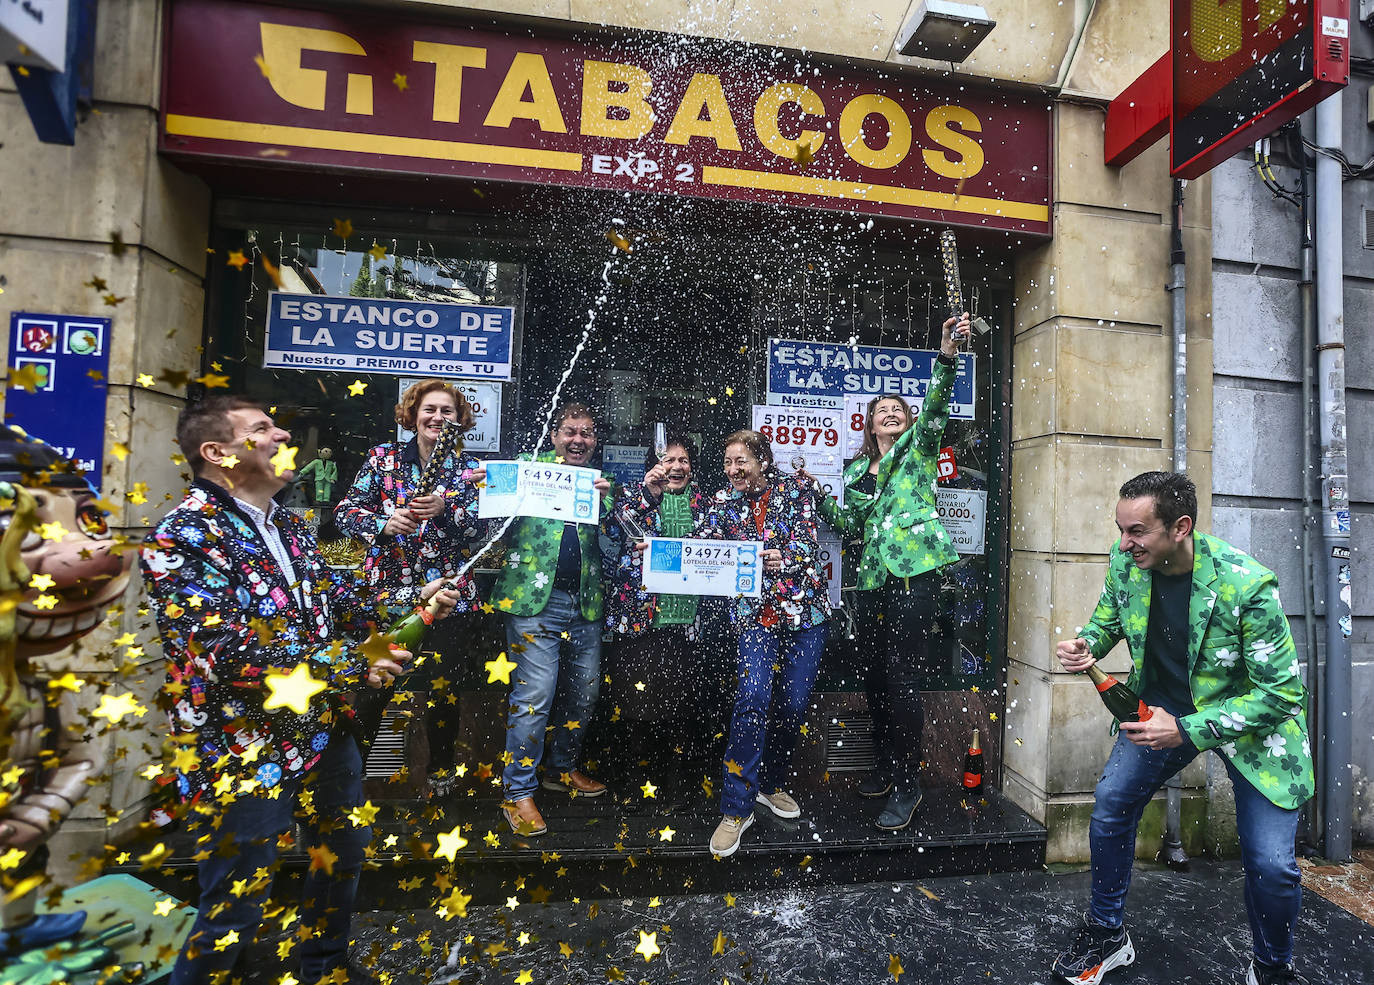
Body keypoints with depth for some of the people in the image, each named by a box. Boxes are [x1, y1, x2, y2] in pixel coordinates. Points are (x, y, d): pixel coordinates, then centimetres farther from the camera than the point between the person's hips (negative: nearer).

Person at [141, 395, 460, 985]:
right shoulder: (181, 538, -18)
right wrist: (353, 666, -22)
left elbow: (336, 598, 10)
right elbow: (228, 650, -26)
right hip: (245, 753, -8)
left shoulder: (288, 526, 8)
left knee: (346, 850, 24)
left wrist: (413, 598, -5)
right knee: (235, 911, 8)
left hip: (324, 729, 8)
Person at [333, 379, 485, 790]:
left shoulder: (469, 468, 4)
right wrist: (384, 524, -21)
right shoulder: (383, 458, 4)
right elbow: (345, 511, -1)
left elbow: (482, 527, -6)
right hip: (386, 590, 0)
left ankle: (441, 767, 31)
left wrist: (444, 511, -25)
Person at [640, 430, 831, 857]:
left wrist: (786, 558, -31)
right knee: (753, 697, -16)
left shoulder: (795, 488, 2)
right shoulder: (724, 502, 5)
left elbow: (806, 540, -8)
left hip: (804, 608, 1)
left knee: (794, 703, 6)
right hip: (754, 611, -1)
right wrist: (653, 498, -12)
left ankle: (770, 784, 31)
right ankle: (737, 807, -3)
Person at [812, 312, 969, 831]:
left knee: (901, 679, -6)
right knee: (875, 676, 12)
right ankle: (887, 767, 31)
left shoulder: (917, 448, 8)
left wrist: (947, 357, -25)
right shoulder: (857, 470, 18)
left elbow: (935, 405, -10)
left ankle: (907, 786, 9)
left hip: (915, 574, -5)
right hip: (873, 579, 5)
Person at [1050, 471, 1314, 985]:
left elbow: (1281, 692, -22)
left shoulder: (1247, 585, -29)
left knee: (1271, 865, -6)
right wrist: (1088, 645, -19)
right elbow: (1108, 618, 4)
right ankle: (1107, 934, 23)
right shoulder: (1125, 562, -16)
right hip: (1162, 706, 4)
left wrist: (1186, 730, -28)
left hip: (1253, 717, -4)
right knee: (1110, 802, 0)